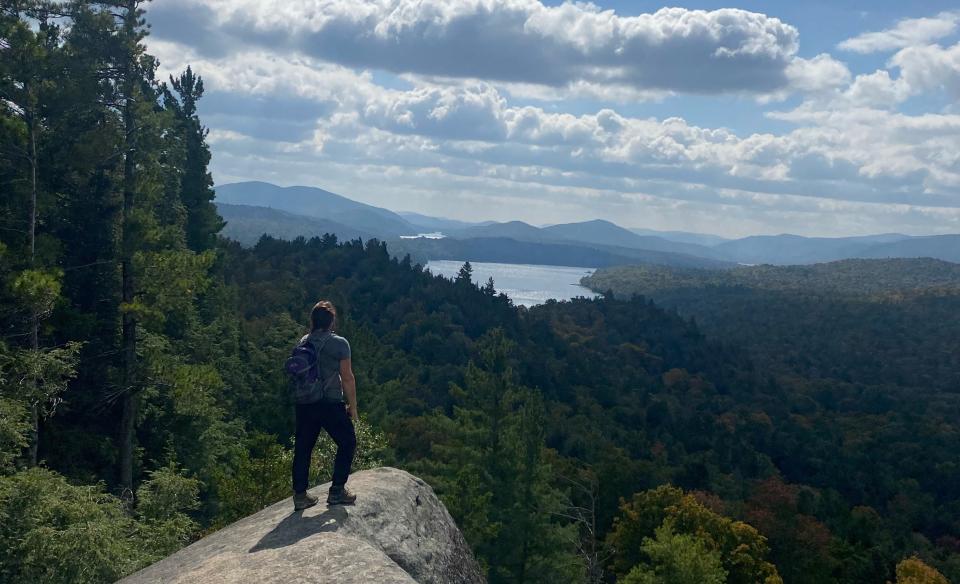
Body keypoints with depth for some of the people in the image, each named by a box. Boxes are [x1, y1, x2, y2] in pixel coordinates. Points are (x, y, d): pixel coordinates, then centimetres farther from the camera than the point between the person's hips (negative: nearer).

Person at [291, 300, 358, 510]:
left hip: (304, 404, 5)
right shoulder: (339, 343, -7)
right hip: (330, 404, -5)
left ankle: (300, 495, 13)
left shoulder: (302, 342, 8)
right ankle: (337, 491, 8)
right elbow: (347, 378, -7)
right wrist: (352, 406, 2)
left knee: (303, 448, 11)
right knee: (347, 442, 11)